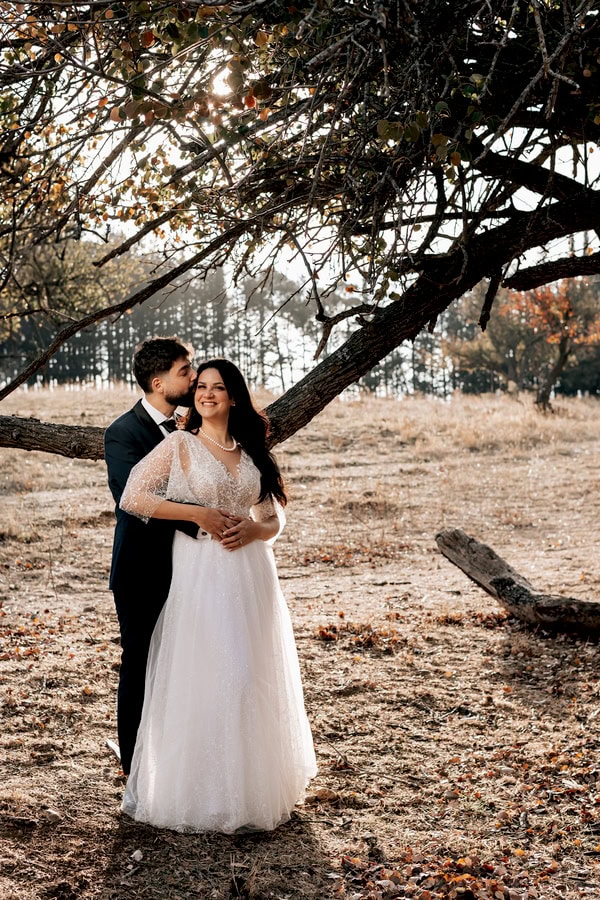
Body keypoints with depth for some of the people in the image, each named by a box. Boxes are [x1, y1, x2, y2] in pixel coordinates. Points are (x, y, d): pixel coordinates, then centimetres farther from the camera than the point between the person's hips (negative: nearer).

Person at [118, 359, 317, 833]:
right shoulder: (180, 444, 0)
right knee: (205, 680, -4)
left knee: (256, 678, 9)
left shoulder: (252, 451, 13)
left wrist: (253, 529, -8)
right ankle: (205, 795, 10)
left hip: (252, 574, 5)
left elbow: (275, 518, 15)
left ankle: (254, 786, 24)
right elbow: (133, 497, -10)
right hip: (201, 574, -4)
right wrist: (198, 514, -14)